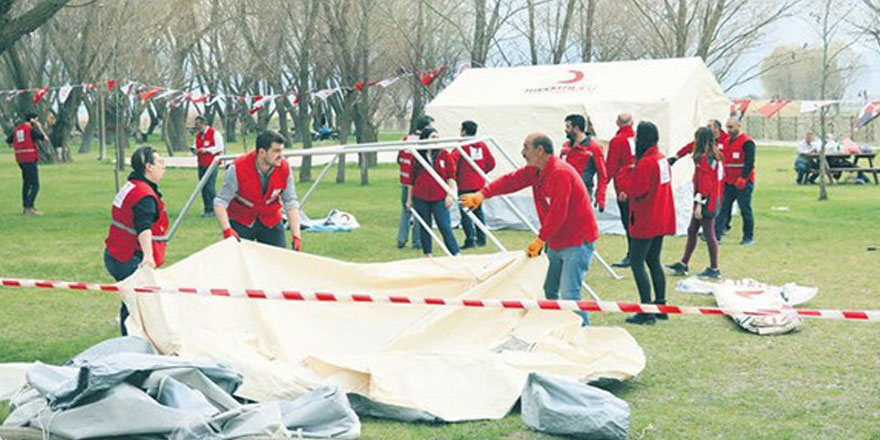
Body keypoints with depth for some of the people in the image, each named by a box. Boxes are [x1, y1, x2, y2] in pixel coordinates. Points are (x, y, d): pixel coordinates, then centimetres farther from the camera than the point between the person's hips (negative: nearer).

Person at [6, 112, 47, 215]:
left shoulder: (17, 129, 12)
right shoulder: (31, 129, -11)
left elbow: (8, 141, 22)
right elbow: (45, 138, -7)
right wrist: (40, 128, 4)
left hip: (20, 160, 8)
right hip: (30, 160, -8)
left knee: (26, 183, 19)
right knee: (35, 185, -9)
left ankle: (25, 207, 23)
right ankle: (30, 208, -18)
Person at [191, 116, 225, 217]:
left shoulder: (214, 133, -7)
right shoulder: (198, 135, 15)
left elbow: (220, 147, -11)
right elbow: (196, 145, 24)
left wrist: (207, 150, -17)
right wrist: (194, 150, 0)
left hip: (212, 164, -7)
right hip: (201, 165, 7)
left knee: (210, 187, -12)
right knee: (203, 188, 6)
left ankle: (213, 210, -6)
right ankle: (207, 210, 12)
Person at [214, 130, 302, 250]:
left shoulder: (284, 169, -16)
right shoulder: (237, 169, -25)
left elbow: (291, 204, -11)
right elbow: (220, 202, -21)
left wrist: (296, 236, -19)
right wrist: (227, 230, -36)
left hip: (271, 223, 3)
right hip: (241, 223, -2)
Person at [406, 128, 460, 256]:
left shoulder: (444, 154, 2)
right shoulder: (417, 156, 5)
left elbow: (451, 175, 1)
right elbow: (412, 179, 11)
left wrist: (450, 194, -6)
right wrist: (409, 198, 12)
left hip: (439, 199, -2)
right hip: (420, 199, 2)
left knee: (445, 227, -6)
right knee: (424, 227, 8)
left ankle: (456, 254, -2)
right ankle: (427, 255, 17)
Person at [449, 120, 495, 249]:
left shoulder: (462, 145, -10)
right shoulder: (482, 145, 7)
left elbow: (451, 160, -23)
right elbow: (491, 163, 10)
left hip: (465, 185, -6)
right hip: (479, 184, 6)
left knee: (465, 212, -2)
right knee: (478, 210, 16)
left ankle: (470, 239, -6)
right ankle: (481, 238, 18)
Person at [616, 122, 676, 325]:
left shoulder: (645, 163, -20)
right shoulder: (662, 159, 9)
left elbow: (632, 189, -18)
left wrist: (627, 171, -4)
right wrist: (629, 193, 9)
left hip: (646, 222, -9)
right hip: (661, 221, 9)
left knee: (637, 263, -4)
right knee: (654, 262, 17)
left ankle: (647, 312, -7)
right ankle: (660, 306, 19)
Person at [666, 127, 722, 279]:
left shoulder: (704, 158, -18)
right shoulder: (714, 156, 12)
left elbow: (704, 183, -20)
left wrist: (699, 203, -19)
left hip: (706, 202, -10)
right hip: (712, 200, 10)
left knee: (709, 234, -2)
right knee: (692, 231, 15)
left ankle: (714, 269, 5)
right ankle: (683, 264, 22)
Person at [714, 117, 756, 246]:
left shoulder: (747, 143, -11)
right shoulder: (727, 142, 14)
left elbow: (749, 163, -17)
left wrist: (742, 179, -22)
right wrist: (725, 177, 16)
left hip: (743, 183, -7)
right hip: (729, 182, 7)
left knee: (745, 210, 1)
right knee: (724, 208, 4)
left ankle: (749, 237, 10)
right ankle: (716, 234, 2)